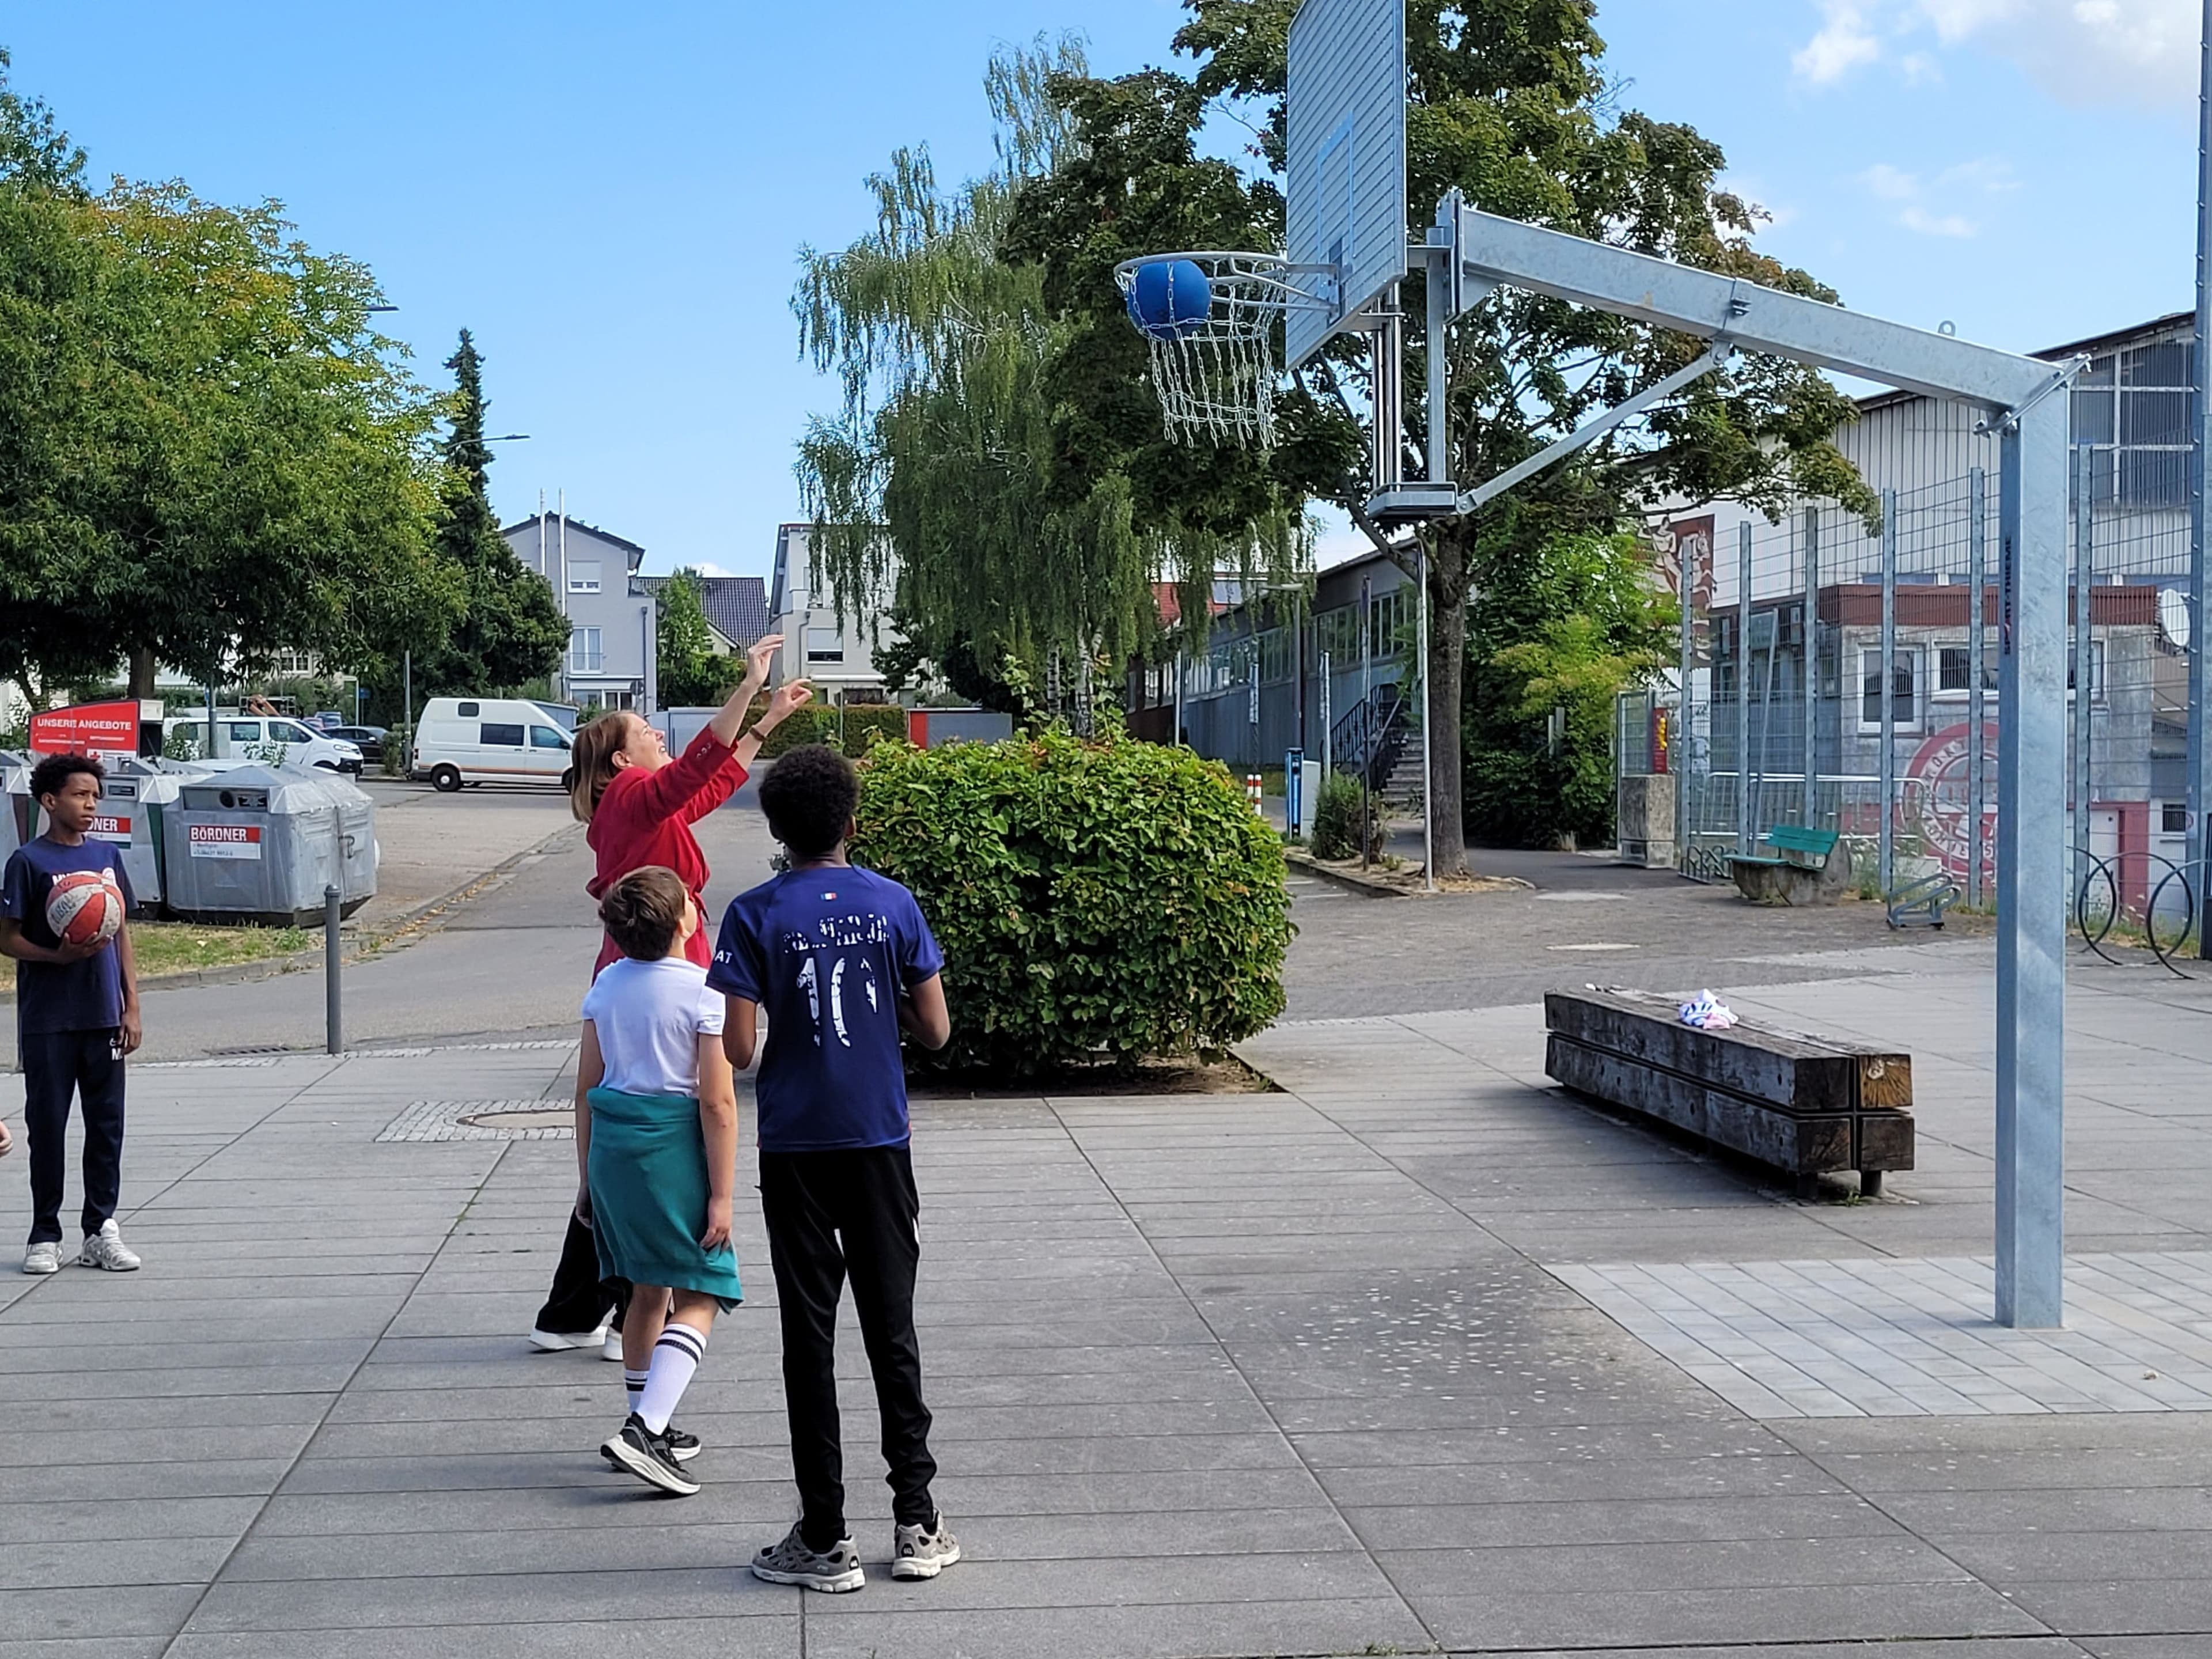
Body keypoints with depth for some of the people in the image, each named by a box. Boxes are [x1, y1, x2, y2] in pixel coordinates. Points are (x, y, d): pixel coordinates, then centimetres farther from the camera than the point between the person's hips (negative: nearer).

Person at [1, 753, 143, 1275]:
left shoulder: (108, 855, 8)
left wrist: (132, 1007, 7)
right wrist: (58, 956, -22)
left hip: (104, 1016, 4)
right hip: (48, 1021, -4)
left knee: (107, 1123, 6)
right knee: (47, 1124, 3)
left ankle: (101, 1231, 15)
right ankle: (45, 1236, 13)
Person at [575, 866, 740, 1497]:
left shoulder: (606, 986, 6)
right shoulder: (703, 991, -12)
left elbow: (587, 1087, 10)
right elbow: (717, 1102, -14)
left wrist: (588, 1173, 19)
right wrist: (721, 1194, -10)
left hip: (612, 1144, 7)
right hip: (673, 1145, -7)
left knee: (648, 1291, 19)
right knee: (699, 1297, -1)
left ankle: (652, 1429, 27)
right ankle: (645, 1430, -17)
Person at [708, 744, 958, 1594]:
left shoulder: (755, 914, -7)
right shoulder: (893, 903, -1)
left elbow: (739, 1050, -11)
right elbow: (936, 1031, 2)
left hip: (795, 1149, -2)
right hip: (879, 1143, 2)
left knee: (810, 1338, 3)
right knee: (892, 1329, 10)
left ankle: (824, 1540, 6)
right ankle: (916, 1523, 14)